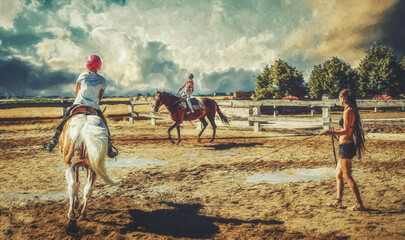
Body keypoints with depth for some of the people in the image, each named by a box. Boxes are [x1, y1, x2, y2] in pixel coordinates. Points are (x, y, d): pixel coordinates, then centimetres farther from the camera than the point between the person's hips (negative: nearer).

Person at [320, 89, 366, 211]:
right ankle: (338, 202, 25)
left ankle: (359, 204, 2)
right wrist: (335, 131, 31)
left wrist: (331, 132, -28)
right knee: (338, 174, 17)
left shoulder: (348, 111, -15)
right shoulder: (351, 111, 14)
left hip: (346, 146, -10)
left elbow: (346, 131, -22)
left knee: (347, 176, -4)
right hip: (346, 147, 10)